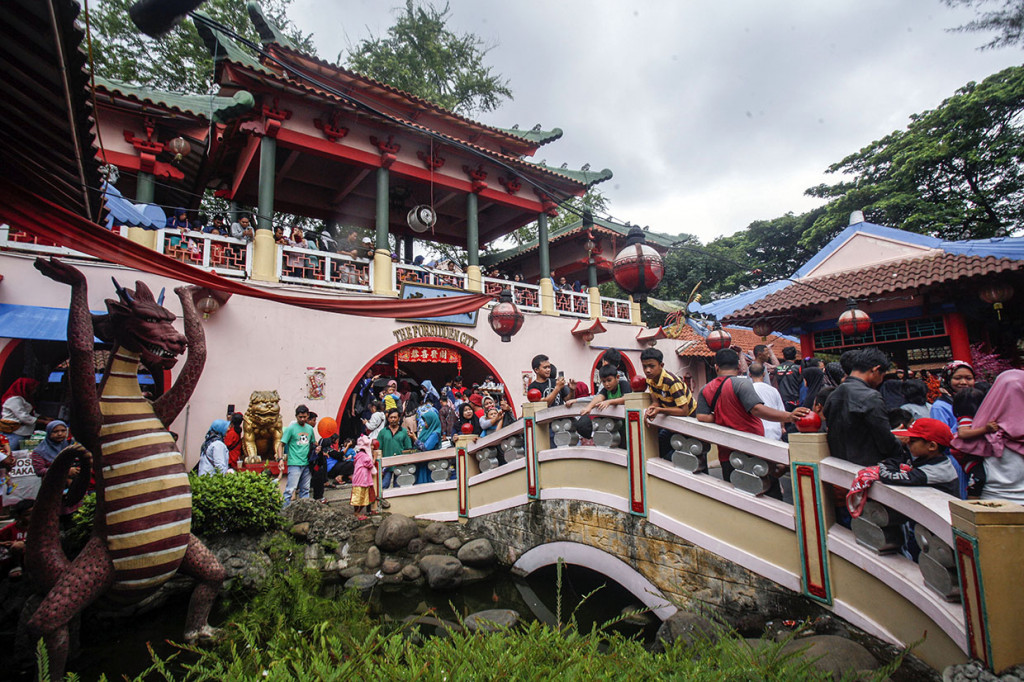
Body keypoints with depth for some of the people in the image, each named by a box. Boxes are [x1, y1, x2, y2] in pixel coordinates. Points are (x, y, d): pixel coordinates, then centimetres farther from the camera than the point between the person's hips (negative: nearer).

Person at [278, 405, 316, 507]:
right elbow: (281, 445, -6)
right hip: (294, 464, -6)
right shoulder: (291, 428, -4)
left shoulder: (310, 429, 12)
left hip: (306, 464, 6)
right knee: (290, 489, -10)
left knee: (305, 489, 13)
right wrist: (280, 459, -19)